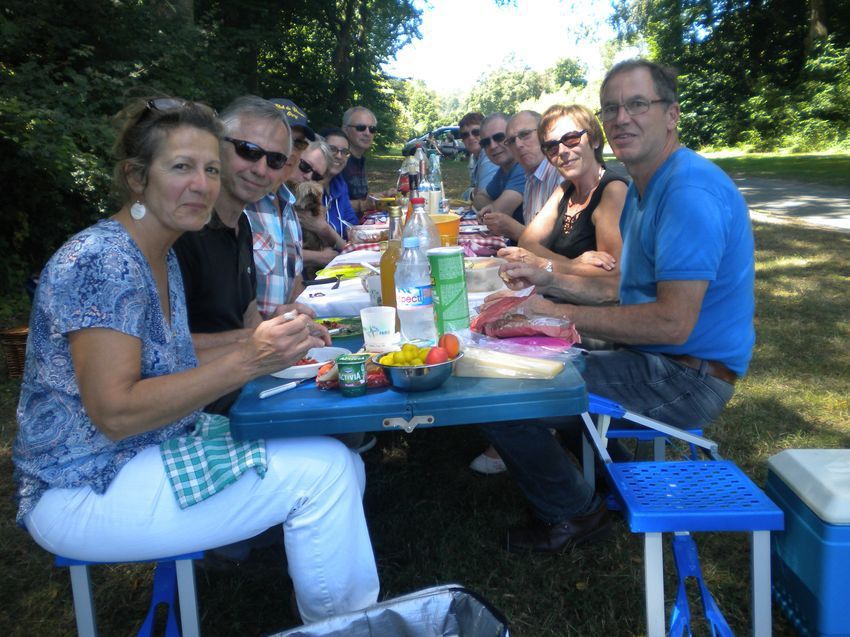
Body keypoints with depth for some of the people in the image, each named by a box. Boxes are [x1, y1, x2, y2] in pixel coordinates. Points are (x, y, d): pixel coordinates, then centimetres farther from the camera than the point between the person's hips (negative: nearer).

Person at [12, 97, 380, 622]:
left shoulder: (163, 257, 7)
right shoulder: (100, 262, -21)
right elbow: (115, 412, -25)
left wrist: (269, 339, -1)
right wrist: (247, 360, -29)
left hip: (164, 447, 9)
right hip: (86, 494, -8)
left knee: (342, 464, -2)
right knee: (323, 470, -18)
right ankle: (337, 622, 4)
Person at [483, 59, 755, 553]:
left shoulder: (690, 192, -22)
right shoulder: (643, 187, 12)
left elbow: (672, 322, -29)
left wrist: (559, 314, -24)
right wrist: (549, 281, 3)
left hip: (687, 377, -11)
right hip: (658, 360, 11)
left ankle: (573, 515, 9)